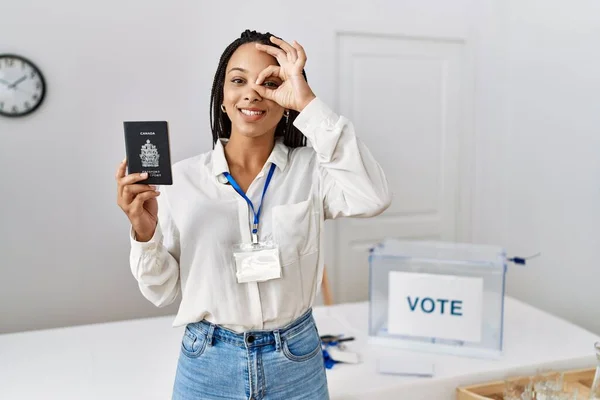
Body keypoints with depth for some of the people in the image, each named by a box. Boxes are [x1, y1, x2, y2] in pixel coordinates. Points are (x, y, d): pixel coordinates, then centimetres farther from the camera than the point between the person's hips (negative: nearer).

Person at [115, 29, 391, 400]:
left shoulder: (310, 169, -8)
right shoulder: (183, 177, -6)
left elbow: (373, 198, -29)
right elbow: (164, 291, -1)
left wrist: (310, 104, -26)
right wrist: (144, 234, -21)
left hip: (296, 361, 0)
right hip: (209, 365, 1)